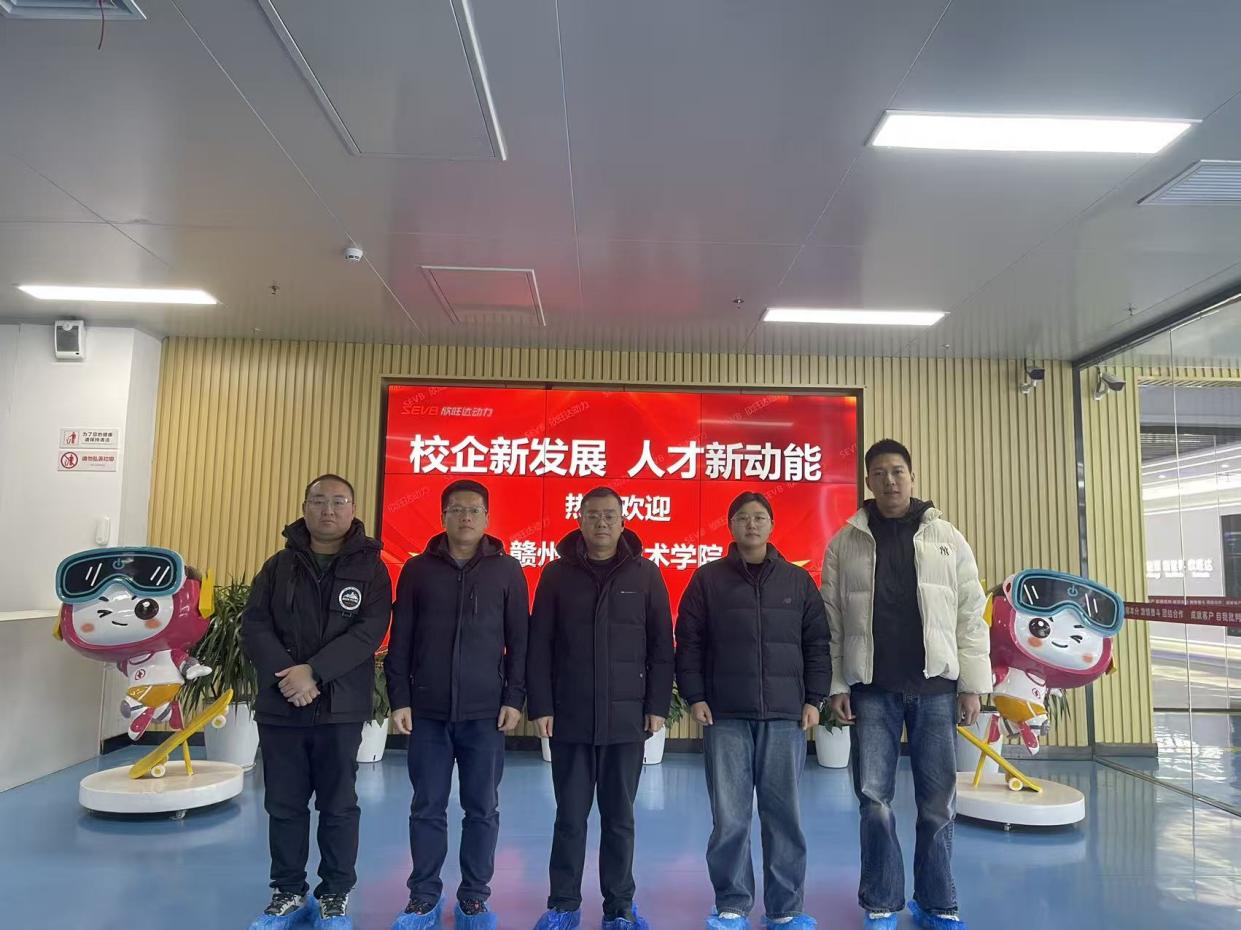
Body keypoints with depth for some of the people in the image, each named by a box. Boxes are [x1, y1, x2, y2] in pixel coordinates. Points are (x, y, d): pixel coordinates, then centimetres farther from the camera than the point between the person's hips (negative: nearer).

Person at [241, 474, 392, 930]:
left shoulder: (369, 568, -1)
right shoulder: (279, 566, 7)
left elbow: (370, 630, -11)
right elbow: (254, 626, -1)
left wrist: (314, 670, -20)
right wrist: (285, 674, -16)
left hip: (341, 707, -2)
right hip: (280, 705, 3)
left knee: (338, 806, 7)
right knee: (284, 805, 12)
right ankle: (288, 893, 28)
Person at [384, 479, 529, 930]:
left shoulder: (507, 570, 2)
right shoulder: (418, 569, 4)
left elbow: (519, 641, 3)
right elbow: (400, 642, 4)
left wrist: (514, 699, -3)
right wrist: (399, 699, -1)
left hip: (486, 712, 0)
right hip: (427, 711, 1)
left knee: (482, 810, 7)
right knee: (427, 809, 9)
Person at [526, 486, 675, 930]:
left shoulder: (645, 574, 3)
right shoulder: (558, 574, 3)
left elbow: (661, 646, 3)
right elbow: (539, 646, 1)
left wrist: (657, 706, -2)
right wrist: (540, 706, -4)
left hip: (627, 719, 0)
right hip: (569, 719, 0)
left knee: (619, 819, 10)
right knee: (570, 818, 8)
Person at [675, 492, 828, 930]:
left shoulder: (798, 580, 8)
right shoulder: (708, 579, 4)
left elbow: (817, 644, 10)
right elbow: (689, 643, 3)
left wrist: (813, 699, 3)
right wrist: (695, 697, -4)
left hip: (785, 716, 1)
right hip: (725, 716, -1)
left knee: (784, 815, 6)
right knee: (729, 817, 3)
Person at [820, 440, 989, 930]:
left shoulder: (947, 538, 5)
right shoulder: (846, 543, 4)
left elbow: (970, 616, 4)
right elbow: (831, 620, 3)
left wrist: (972, 684, 0)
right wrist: (834, 685, -2)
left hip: (934, 686, 1)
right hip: (872, 688, 0)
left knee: (937, 803, 7)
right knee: (874, 800, 3)